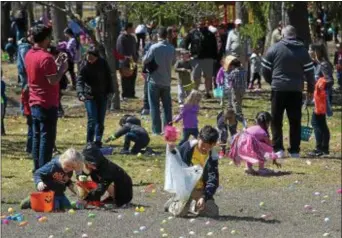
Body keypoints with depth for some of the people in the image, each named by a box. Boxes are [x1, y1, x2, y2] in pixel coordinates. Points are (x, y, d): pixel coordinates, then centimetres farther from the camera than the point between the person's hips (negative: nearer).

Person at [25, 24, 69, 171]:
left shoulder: (29, 55, 9)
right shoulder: (46, 57, -18)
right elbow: (53, 81, -22)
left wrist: (55, 65, 16)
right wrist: (62, 69, -7)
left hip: (34, 104, 9)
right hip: (47, 104, -9)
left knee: (37, 138, 12)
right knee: (47, 139, -5)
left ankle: (38, 170, 17)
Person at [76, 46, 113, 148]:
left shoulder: (103, 63, -6)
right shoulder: (85, 66, -14)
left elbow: (108, 77, 6)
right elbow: (80, 81, -25)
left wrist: (109, 91, 2)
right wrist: (81, 93, -41)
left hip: (102, 95, 3)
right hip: (90, 96, -3)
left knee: (100, 120, 8)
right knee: (92, 120, -10)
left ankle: (98, 141, 19)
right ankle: (90, 142, -1)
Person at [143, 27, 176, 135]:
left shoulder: (154, 48, -16)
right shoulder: (171, 49, -1)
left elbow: (145, 61, -11)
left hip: (155, 80, -4)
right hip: (166, 81, 4)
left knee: (154, 106, 3)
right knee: (167, 106, 12)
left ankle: (156, 129, 1)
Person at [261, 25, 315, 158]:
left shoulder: (274, 49, -3)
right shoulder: (302, 51, 3)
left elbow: (265, 69, 1)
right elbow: (309, 72, 4)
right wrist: (310, 89, 17)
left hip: (278, 89, -2)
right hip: (296, 91, 2)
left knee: (276, 121, 6)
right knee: (295, 121, 7)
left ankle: (278, 148, -1)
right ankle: (295, 150, 7)